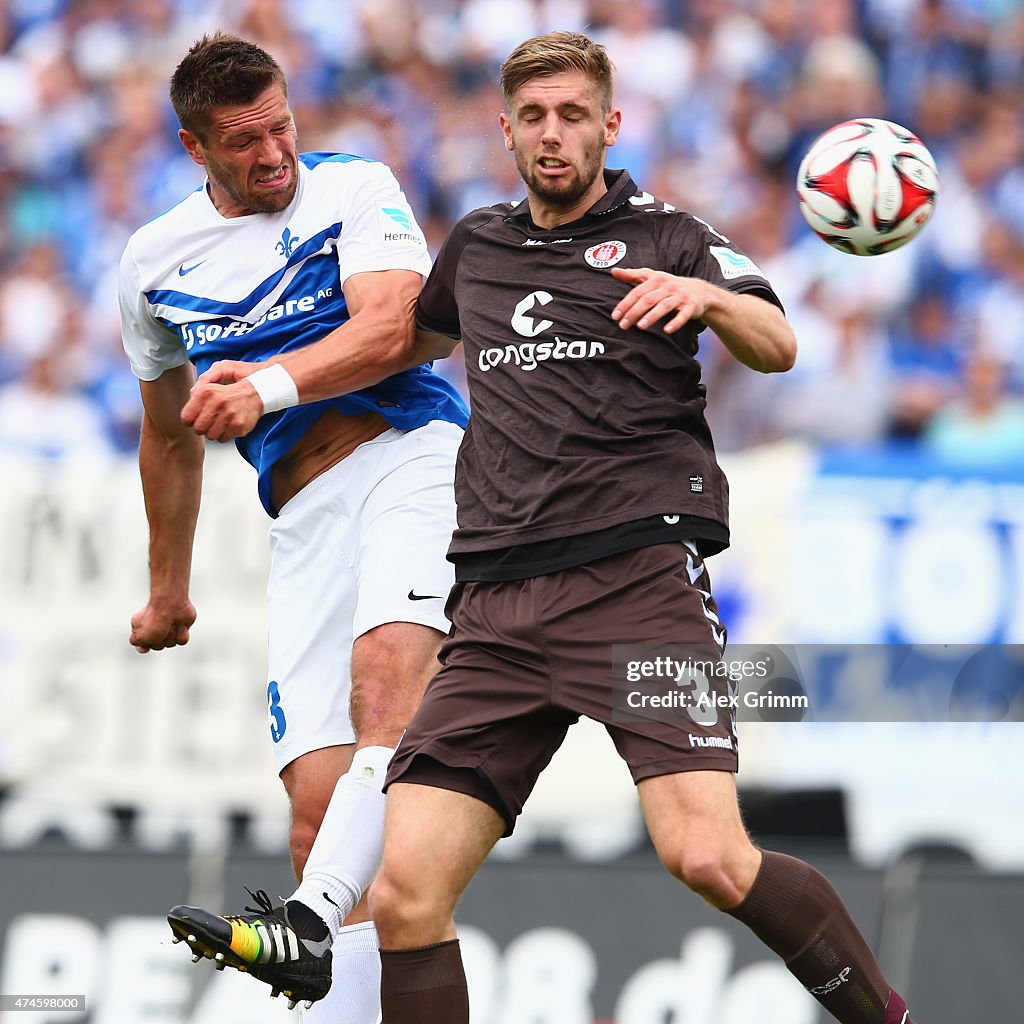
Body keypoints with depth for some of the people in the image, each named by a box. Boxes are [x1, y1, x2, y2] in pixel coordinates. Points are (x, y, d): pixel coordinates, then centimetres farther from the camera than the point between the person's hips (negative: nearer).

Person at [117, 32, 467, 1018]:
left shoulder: (354, 188, 4)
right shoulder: (155, 260, 16)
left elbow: (393, 328, -13)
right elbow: (169, 436, 30)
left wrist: (271, 384, -29)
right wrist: (168, 589, 36)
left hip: (411, 452, -4)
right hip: (304, 520, 4)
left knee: (388, 670, -34)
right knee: (317, 803, -9)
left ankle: (313, 924, -47)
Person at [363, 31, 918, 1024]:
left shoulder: (663, 235, 10)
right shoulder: (475, 245, 23)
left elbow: (777, 347, -5)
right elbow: (421, 327, 45)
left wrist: (704, 293, -25)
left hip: (637, 572, -4)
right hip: (495, 600, 4)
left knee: (706, 856, -23)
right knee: (404, 893, -11)